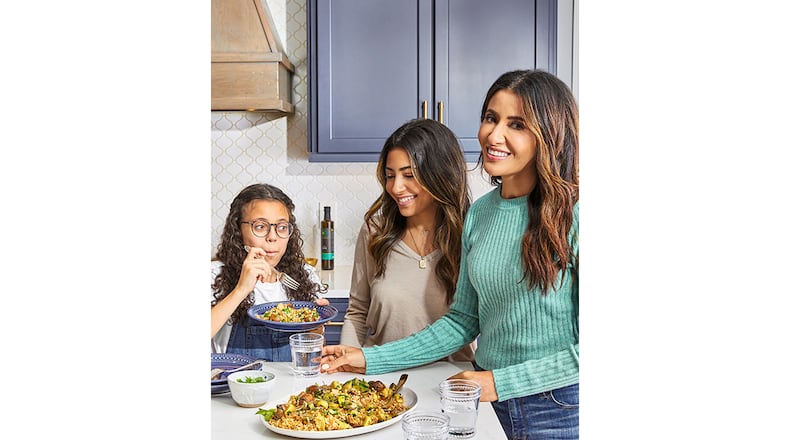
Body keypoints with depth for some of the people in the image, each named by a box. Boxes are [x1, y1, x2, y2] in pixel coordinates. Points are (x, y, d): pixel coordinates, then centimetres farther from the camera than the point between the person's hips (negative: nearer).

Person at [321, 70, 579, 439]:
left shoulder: (573, 215, -17)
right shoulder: (479, 213, 1)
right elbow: (463, 320, 5)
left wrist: (500, 382, -17)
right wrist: (370, 359, 1)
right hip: (489, 402, 5)